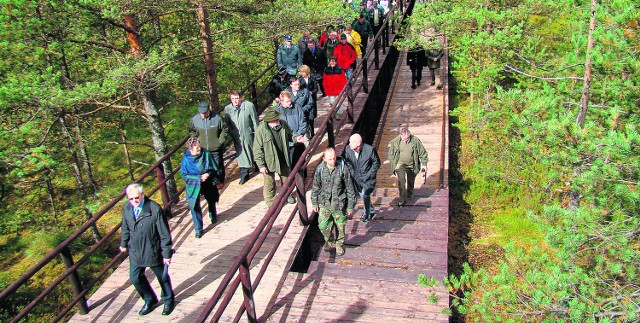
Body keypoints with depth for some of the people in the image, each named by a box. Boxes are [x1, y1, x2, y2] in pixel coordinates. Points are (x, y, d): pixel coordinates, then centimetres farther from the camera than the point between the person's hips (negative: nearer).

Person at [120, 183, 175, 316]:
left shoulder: (155, 209, -26)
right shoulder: (126, 207, -9)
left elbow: (164, 233, -19)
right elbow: (125, 227, 10)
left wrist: (167, 253, -14)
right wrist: (123, 243, 19)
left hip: (153, 251, -5)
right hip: (135, 252, 5)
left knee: (162, 276, 15)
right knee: (135, 278, 16)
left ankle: (168, 300, 43)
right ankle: (149, 300, 43)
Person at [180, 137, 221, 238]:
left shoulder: (206, 154, -13)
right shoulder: (186, 159, -19)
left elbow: (214, 168, -3)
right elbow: (184, 175, -15)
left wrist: (208, 174, -23)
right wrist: (199, 178, -23)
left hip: (208, 184, 3)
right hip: (193, 186, -3)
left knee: (211, 200, 24)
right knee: (195, 206, -6)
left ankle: (213, 216, 57)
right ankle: (198, 230, 9)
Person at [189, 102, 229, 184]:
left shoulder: (217, 118, -15)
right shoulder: (194, 119, -5)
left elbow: (225, 129, -4)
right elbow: (192, 131, 12)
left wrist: (221, 141, -8)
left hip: (216, 149, -2)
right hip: (202, 149, 2)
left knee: (218, 165, 11)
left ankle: (219, 181, 30)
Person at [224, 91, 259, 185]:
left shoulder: (249, 106, -13)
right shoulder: (227, 109, -6)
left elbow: (255, 121, -7)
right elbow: (227, 123, 5)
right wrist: (229, 135, 2)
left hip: (248, 134, -2)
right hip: (237, 136, 2)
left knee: (253, 151, 17)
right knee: (241, 154, 7)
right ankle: (244, 174, 18)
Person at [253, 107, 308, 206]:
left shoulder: (283, 125, -8)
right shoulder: (261, 130, -22)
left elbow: (289, 135, 13)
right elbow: (257, 149, -17)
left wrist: (295, 138, -10)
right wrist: (261, 165, -18)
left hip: (283, 160, 5)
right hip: (269, 162, -5)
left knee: (286, 179, 24)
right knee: (269, 183, 10)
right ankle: (271, 203, 31)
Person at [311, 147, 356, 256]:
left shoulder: (343, 169, -16)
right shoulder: (320, 169, -8)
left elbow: (349, 189, -7)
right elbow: (315, 187, 6)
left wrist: (350, 206, -4)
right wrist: (314, 203, 9)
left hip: (339, 204, -2)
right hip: (324, 203, 2)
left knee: (340, 226, 13)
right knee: (323, 226, 4)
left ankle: (339, 244, 39)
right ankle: (329, 241, 35)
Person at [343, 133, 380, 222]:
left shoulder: (369, 150, -24)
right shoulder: (347, 149, -15)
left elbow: (376, 163, -9)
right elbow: (346, 161, 5)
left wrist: (368, 175, -12)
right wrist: (352, 173, -1)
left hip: (368, 178, -5)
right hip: (356, 178, 5)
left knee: (365, 195, -7)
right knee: (362, 195, 18)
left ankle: (366, 214, 19)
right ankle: (371, 210, 43)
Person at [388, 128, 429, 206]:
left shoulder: (415, 141, -16)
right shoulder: (396, 141, -14)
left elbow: (422, 152, -4)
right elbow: (391, 154, 1)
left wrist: (424, 164, -4)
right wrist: (393, 165, 3)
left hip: (411, 165, 1)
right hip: (400, 164, -1)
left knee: (411, 180, 19)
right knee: (401, 181, -14)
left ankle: (410, 193, 48)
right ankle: (402, 199, -6)